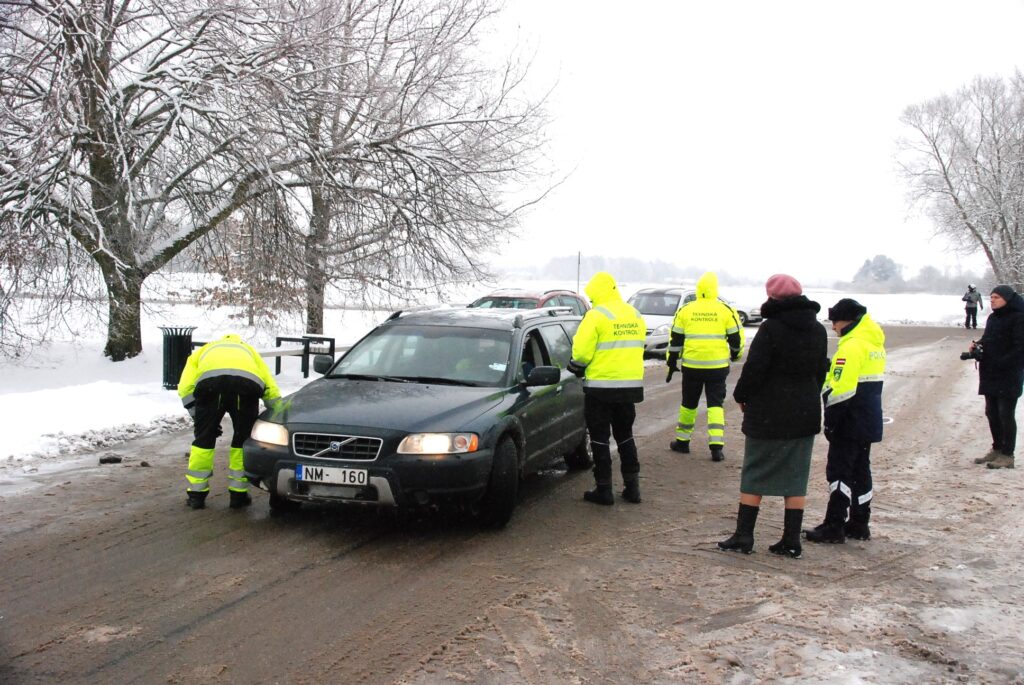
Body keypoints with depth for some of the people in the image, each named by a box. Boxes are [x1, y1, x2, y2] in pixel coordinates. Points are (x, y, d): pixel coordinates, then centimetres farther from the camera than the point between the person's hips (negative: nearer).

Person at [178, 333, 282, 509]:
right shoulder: (249, 351, 42)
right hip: (248, 382, 1)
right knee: (243, 440, 19)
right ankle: (238, 494, 25)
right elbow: (272, 390, 28)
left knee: (204, 439, 18)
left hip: (210, 383, -1)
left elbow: (185, 388, 20)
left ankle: (196, 494, 26)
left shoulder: (201, 352, 40)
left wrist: (200, 418, 28)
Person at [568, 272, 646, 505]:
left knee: (600, 437, 4)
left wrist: (576, 368, 5)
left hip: (601, 386, -6)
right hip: (631, 384, 7)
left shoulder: (597, 315, -14)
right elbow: (636, 347, 15)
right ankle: (632, 486, 18)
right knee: (625, 434, 18)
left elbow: (581, 351, -14)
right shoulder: (635, 315, 9)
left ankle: (604, 489, 6)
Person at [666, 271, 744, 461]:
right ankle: (717, 446, -4)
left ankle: (682, 441, 25)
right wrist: (735, 354, 23)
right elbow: (736, 338, 4)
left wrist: (672, 362, 13)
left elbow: (675, 340, 4)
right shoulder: (726, 310, -2)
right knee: (715, 404, 5)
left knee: (689, 403, 15)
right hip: (718, 366, -1)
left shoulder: (685, 310, 1)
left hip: (691, 365, 1)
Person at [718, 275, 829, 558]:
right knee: (796, 477, 9)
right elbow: (821, 371, 15)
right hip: (805, 415, 6)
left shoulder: (771, 328, -14)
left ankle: (743, 535, 6)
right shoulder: (818, 330, 8)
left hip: (768, 415, -5)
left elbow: (754, 368, -15)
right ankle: (791, 540, 11)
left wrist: (741, 396, 0)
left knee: (754, 474, 4)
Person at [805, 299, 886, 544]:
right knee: (860, 470, 14)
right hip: (869, 421, 10)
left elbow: (841, 388, -23)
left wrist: (830, 421, -16)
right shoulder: (875, 344, 13)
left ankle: (834, 526, -4)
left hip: (850, 422, -10)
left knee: (839, 471, -5)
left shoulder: (852, 346, -18)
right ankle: (859, 524, 21)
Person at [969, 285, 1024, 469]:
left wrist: (1001, 363, -24)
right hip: (990, 374, 9)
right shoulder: (993, 318, 15)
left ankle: (1007, 455, 3)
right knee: (992, 412, 14)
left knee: (1006, 414, -4)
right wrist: (977, 345, 2)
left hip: (1008, 376, -8)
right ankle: (997, 449, 26)